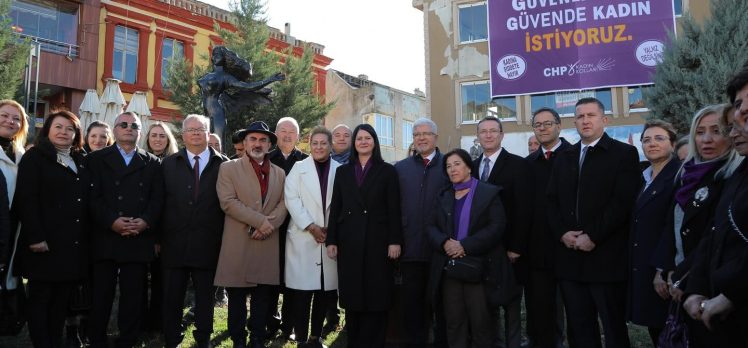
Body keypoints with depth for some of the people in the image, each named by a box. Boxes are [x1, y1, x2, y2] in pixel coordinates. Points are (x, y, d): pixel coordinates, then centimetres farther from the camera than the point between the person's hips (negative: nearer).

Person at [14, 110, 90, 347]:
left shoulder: (81, 162, 18)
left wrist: (86, 237, 7)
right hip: (45, 244, -5)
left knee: (62, 302, 9)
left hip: (74, 245, 5)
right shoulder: (34, 157, 1)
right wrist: (35, 237, -19)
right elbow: (26, 199, -10)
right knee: (40, 300, 2)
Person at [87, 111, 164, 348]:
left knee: (133, 297, 3)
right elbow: (93, 197, -1)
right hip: (105, 238, -1)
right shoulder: (97, 159, 10)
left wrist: (145, 221, -11)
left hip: (139, 238, 1)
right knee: (101, 295, 4)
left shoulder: (152, 163, 15)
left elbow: (157, 198, 6)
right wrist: (112, 221, -14)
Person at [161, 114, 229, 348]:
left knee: (205, 297, 10)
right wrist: (159, 236, 1)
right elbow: (161, 202, 5)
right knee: (172, 297, 10)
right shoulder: (169, 164, 7)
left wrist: (225, 238, -4)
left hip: (208, 243, -1)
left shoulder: (223, 164, 1)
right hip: (175, 242, 1)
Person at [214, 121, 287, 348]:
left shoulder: (279, 173, 14)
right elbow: (228, 202, -9)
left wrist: (267, 225, -13)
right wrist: (259, 221, -14)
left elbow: (283, 204, 4)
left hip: (268, 244, 3)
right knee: (237, 296, 6)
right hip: (238, 244, -2)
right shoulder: (228, 168, 3)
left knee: (263, 297, 7)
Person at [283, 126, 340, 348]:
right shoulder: (299, 168, 6)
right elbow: (291, 199, -3)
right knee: (302, 291, -3)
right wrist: (311, 226, -11)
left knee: (325, 290, 6)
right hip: (303, 237, -1)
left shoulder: (340, 170, 7)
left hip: (331, 238, 2)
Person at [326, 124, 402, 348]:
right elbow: (335, 208, 8)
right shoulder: (343, 171, 11)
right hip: (349, 241, 3)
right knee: (351, 294, 7)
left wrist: (395, 240, -9)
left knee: (375, 294, 2)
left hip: (377, 240, -2)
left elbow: (394, 209, -2)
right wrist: (331, 240, 2)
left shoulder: (387, 171, 3)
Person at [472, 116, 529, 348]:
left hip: (508, 249, -4)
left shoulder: (517, 164, -5)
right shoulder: (473, 167, 10)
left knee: (511, 303, 7)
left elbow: (523, 209, -10)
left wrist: (516, 248, -15)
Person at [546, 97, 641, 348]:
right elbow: (552, 201, 12)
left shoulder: (624, 153, 0)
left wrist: (592, 236, -15)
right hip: (570, 257, 5)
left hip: (606, 257, -4)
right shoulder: (563, 158, 16)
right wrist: (562, 233, -4)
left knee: (614, 328, 6)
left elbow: (623, 202, -11)